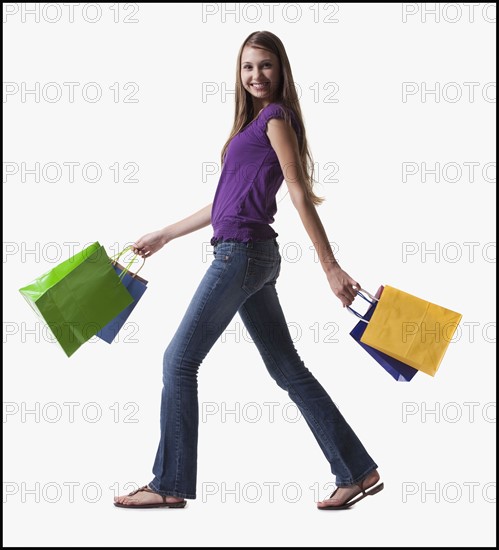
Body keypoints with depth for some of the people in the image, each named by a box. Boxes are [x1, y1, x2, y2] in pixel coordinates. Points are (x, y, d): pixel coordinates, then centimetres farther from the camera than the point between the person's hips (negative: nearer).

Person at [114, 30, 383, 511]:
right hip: (250, 255, 10)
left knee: (180, 360, -2)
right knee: (287, 369, 9)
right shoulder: (254, 124, 22)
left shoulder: (275, 118, -4)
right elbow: (226, 204, 24)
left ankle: (170, 484, 6)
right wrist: (163, 235, 28)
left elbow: (300, 196, -13)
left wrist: (330, 267, -17)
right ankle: (357, 471, 13)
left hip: (241, 252, -10)